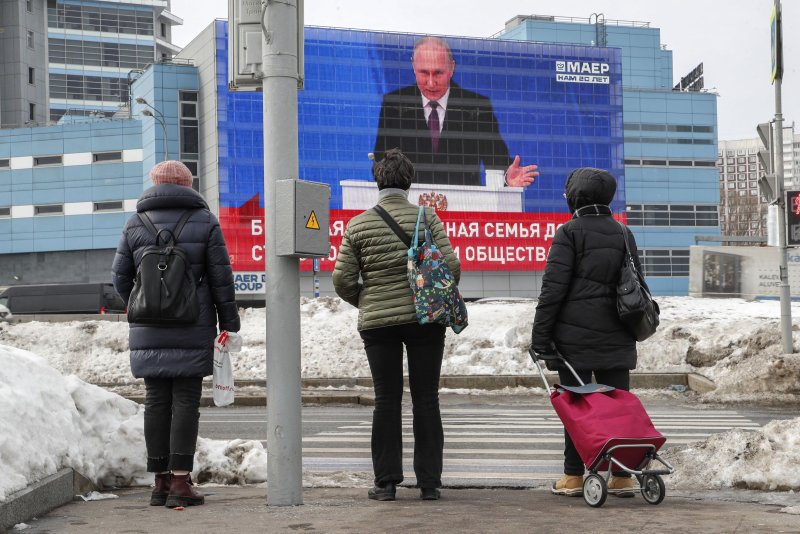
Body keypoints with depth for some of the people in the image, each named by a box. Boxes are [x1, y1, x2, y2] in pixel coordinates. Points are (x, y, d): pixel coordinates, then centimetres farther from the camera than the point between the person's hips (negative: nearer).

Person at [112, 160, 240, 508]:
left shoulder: (135, 225, 7)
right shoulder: (204, 221, 1)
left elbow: (120, 277, 8)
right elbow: (221, 277, -1)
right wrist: (228, 322, 4)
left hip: (148, 334, 2)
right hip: (193, 331, -2)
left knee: (156, 401, 6)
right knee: (185, 401, -1)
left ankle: (160, 481, 10)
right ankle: (180, 481, -5)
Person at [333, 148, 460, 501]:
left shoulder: (358, 225, 0)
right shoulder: (426, 217, -3)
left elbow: (342, 279, -1)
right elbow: (450, 266, -9)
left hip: (377, 323, 1)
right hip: (424, 319, -1)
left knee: (387, 400, 7)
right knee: (426, 399, 6)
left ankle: (386, 482, 8)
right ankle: (429, 482, 8)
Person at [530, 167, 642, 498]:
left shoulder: (570, 232, -5)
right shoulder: (623, 233, 12)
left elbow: (554, 286, -10)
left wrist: (540, 335, -8)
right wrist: (631, 328, 24)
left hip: (575, 334, -4)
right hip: (616, 335, 5)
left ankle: (574, 476, 4)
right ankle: (622, 475, 7)